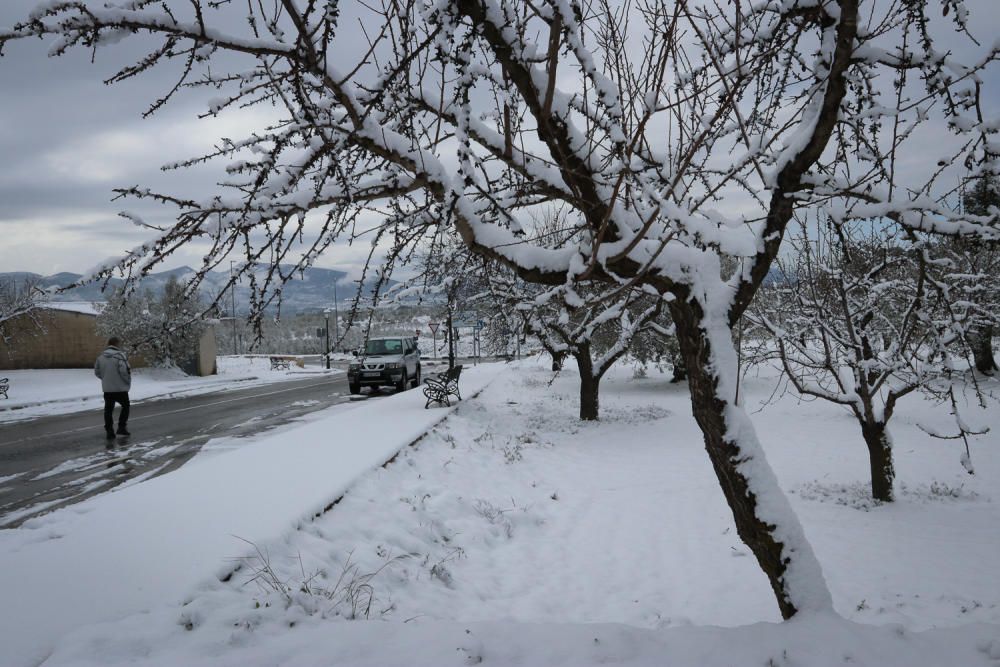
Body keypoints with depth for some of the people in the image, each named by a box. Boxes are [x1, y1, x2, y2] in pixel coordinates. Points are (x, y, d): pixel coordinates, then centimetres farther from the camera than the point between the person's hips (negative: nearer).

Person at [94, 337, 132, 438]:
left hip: (107, 388, 5)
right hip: (120, 388, -5)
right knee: (125, 406, 14)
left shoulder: (101, 356, 4)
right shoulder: (120, 355, -15)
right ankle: (122, 427, 9)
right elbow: (124, 371, -22)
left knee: (108, 410, 9)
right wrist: (128, 381, -6)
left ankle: (109, 431, 8)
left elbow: (97, 372, 8)